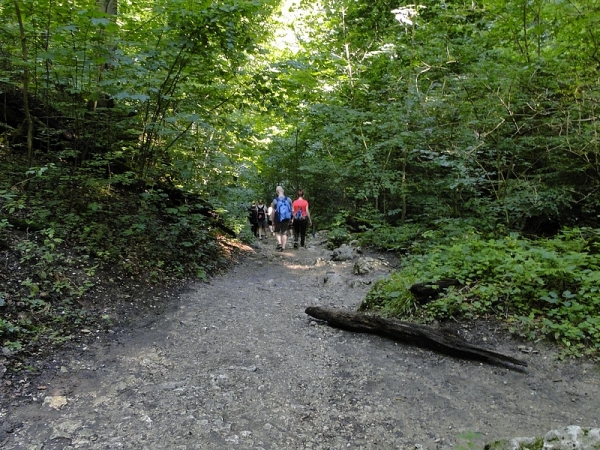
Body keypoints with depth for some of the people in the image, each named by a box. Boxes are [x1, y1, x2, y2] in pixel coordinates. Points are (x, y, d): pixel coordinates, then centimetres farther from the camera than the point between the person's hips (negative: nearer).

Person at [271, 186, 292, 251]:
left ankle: (279, 243, -5)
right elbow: (291, 210, 2)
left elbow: (273, 211, -9)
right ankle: (283, 247, 5)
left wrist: (272, 220, 1)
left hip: (278, 219, -2)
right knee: (284, 233, 9)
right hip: (286, 219, 2)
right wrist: (290, 219, 13)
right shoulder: (288, 199, -1)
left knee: (277, 231, 16)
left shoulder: (275, 200, -10)